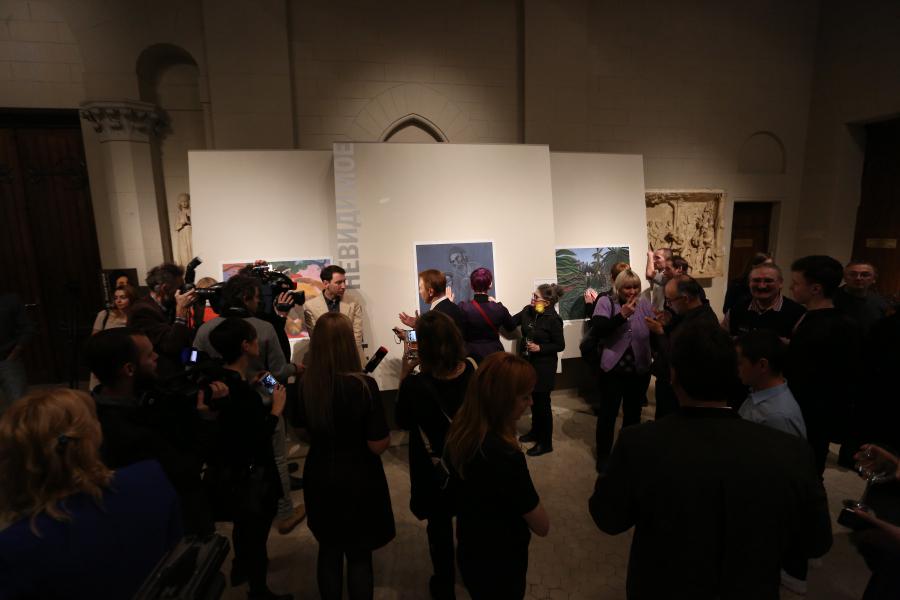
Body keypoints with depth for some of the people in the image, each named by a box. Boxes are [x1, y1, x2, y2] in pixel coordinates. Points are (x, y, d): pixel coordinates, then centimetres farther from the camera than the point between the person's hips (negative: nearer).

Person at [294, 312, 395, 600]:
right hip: (359, 481, -4)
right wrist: (387, 432, -1)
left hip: (319, 478, 4)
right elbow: (379, 445, -21)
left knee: (328, 550, 23)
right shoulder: (363, 385, -25)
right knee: (359, 556, 15)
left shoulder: (305, 385, -11)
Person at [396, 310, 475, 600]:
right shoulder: (473, 369, -21)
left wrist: (404, 377, -12)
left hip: (434, 469, -4)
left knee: (439, 525, 21)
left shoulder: (416, 385, -33)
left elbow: (404, 422, -13)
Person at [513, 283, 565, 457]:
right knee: (533, 399, 20)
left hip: (543, 366, -6)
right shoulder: (527, 311, -2)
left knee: (542, 403, 4)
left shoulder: (553, 319, -19)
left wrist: (540, 348, -23)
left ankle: (546, 443, 19)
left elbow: (560, 345, -12)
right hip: (528, 363, 6)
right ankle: (535, 431, 40)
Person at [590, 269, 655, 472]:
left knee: (633, 414, 18)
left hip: (640, 370, 3)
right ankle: (603, 457, 25)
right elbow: (597, 331, -20)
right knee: (608, 414, 7)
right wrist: (622, 315, -25)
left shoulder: (645, 304, 2)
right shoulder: (606, 302, -7)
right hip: (613, 369, -3)